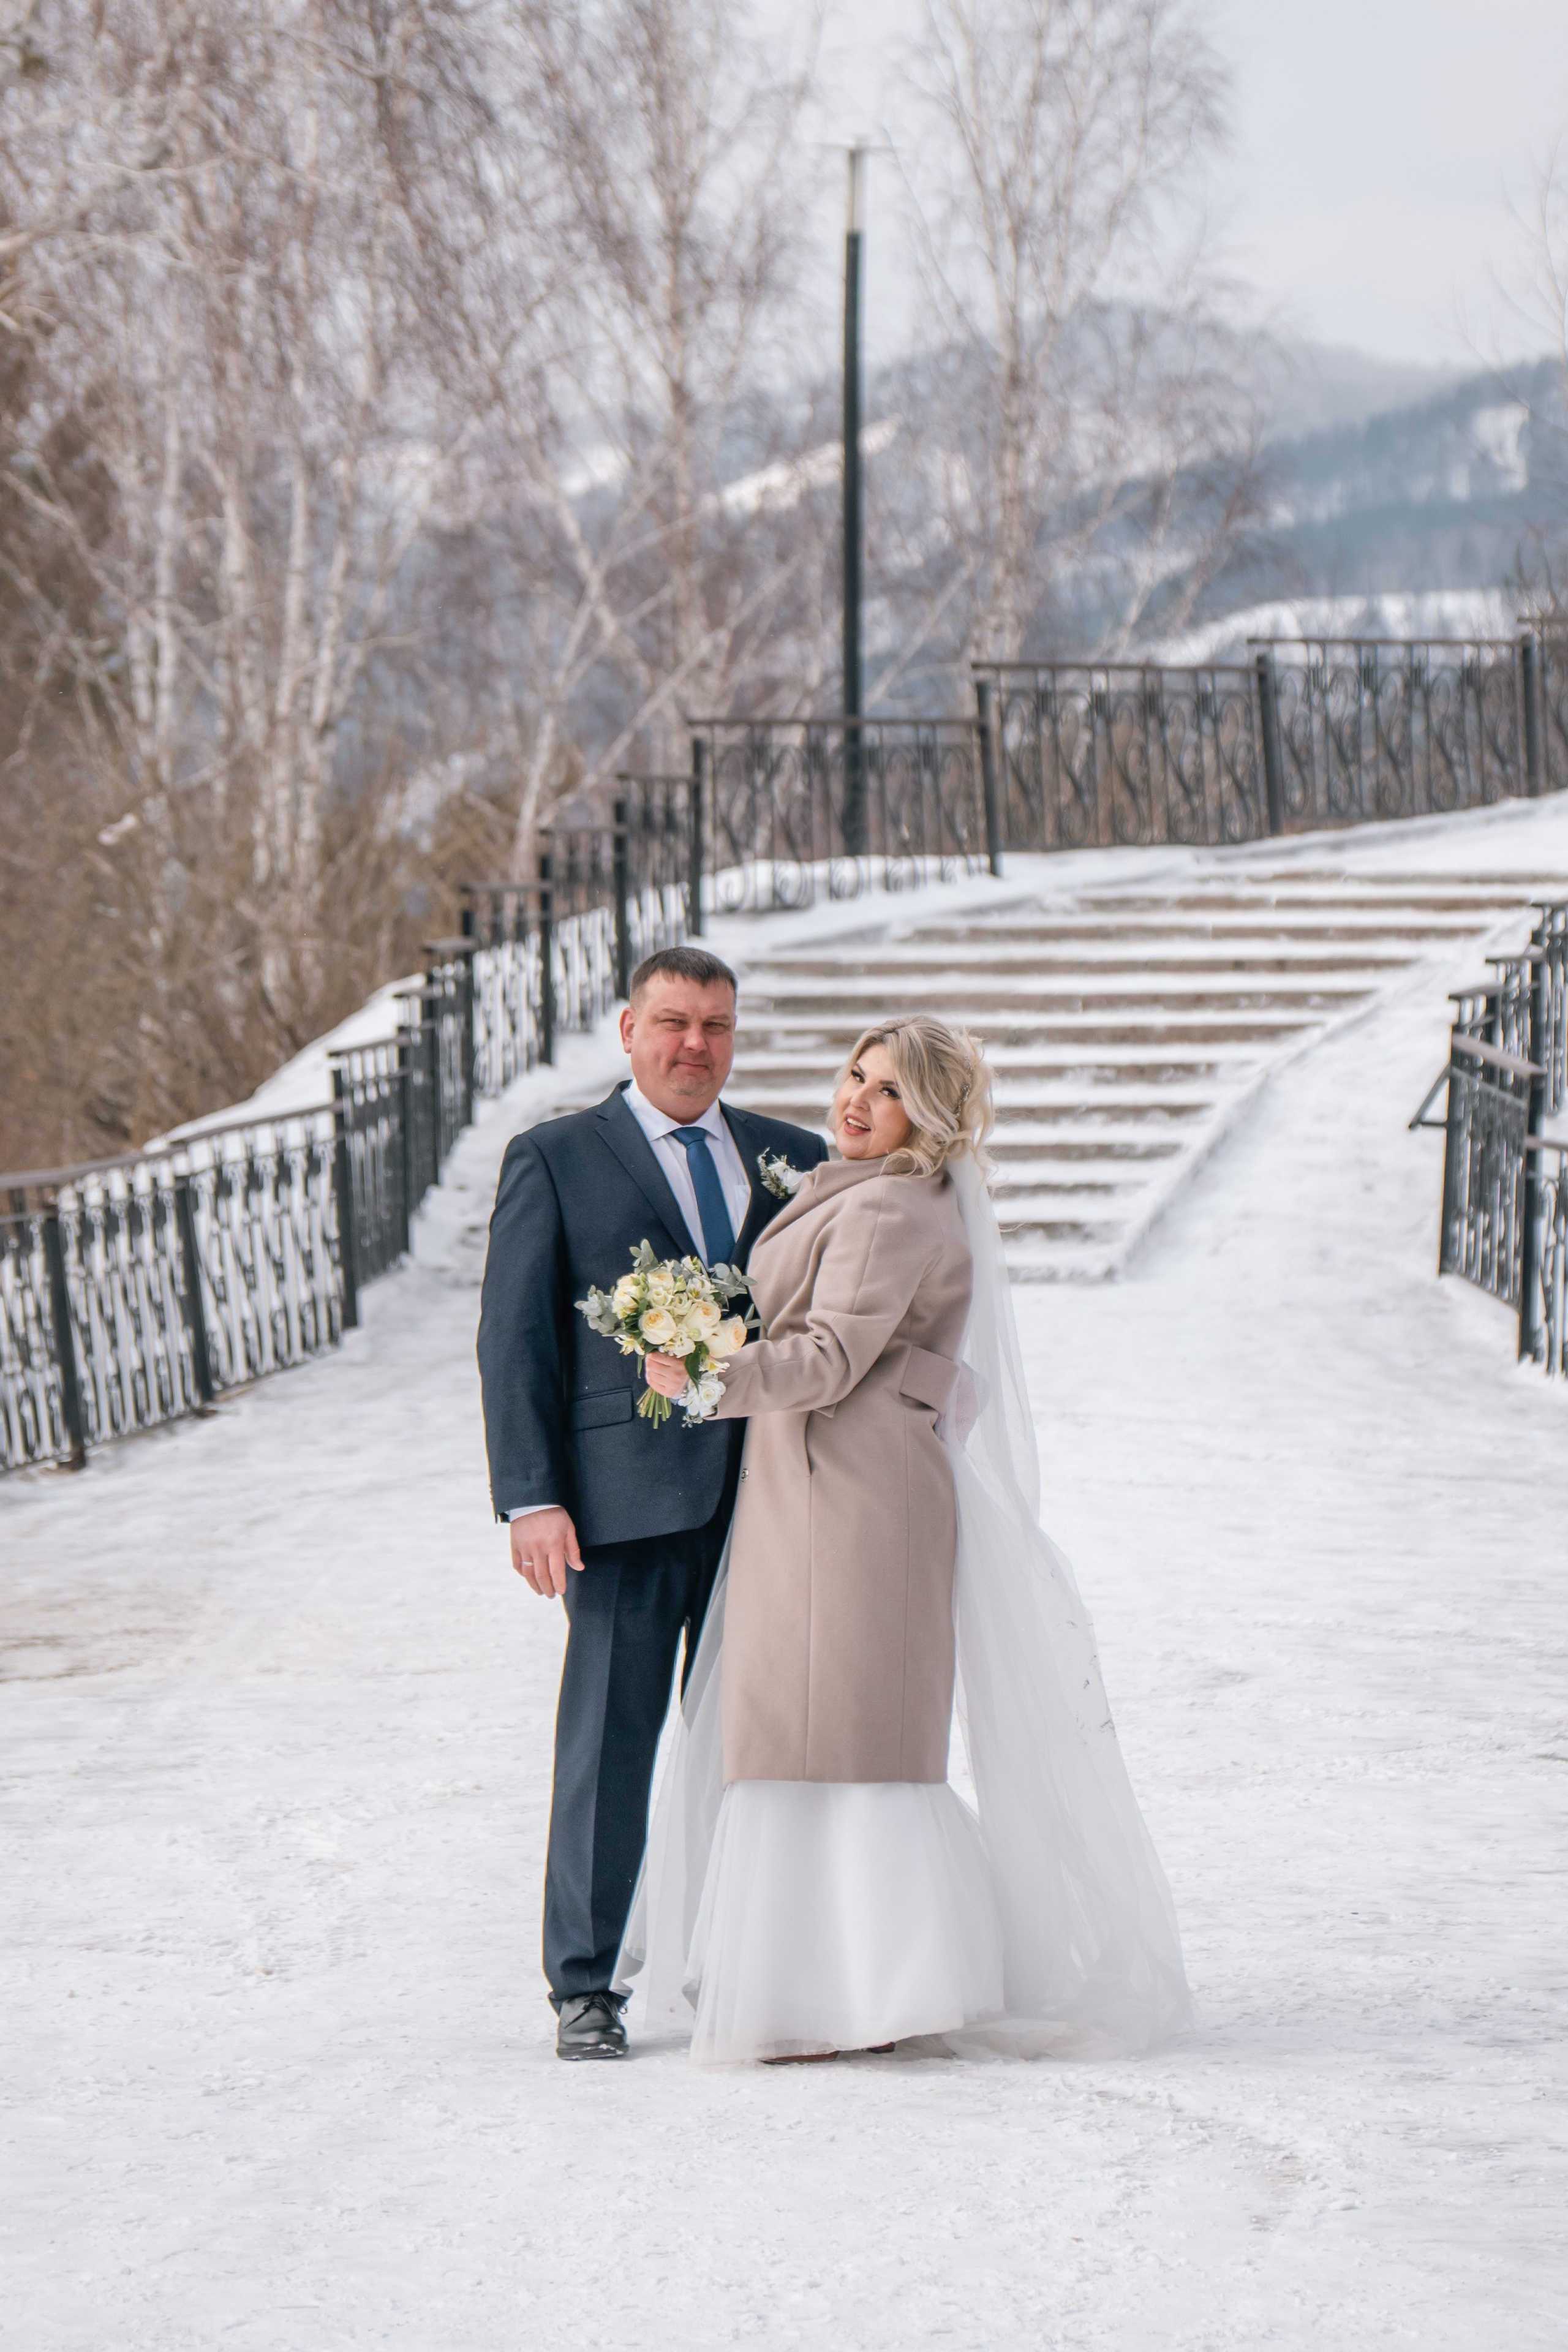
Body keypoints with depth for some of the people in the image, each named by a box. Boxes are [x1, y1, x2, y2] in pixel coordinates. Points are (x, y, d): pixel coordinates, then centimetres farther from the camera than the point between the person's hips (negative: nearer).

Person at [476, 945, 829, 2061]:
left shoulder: (794, 1160, 15)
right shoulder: (555, 1161, 5)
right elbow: (514, 1336, 0)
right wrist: (533, 1497, -9)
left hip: (773, 1497, 3)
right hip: (627, 1498, -3)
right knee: (610, 1740, -1)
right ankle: (585, 1988, 5)